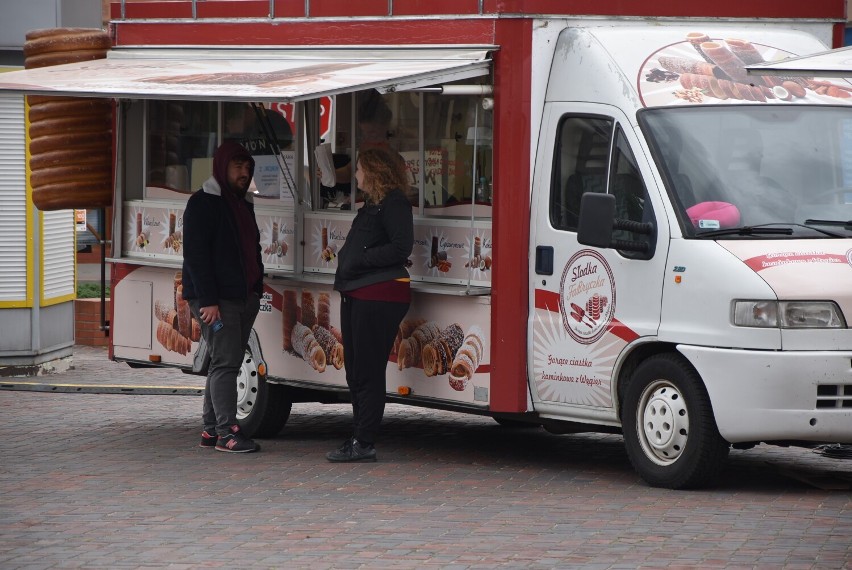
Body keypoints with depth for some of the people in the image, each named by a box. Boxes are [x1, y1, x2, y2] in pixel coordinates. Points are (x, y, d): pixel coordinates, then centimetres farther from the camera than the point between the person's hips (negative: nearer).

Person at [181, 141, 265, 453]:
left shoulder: (243, 204, 20)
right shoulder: (203, 204, -7)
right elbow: (195, 254, -14)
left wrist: (256, 290, 14)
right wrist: (207, 300, -20)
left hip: (244, 297, 8)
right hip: (216, 299, -8)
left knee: (227, 364, 9)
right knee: (225, 362, -13)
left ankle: (211, 429, 13)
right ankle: (227, 432, -16)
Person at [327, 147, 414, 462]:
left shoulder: (394, 204, -9)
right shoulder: (371, 205, 22)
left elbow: (402, 248, -18)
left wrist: (360, 260, -16)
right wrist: (344, 260, 7)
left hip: (380, 295, -11)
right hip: (356, 294, 11)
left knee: (368, 373, -9)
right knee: (355, 370, 12)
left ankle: (364, 444, -8)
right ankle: (359, 439, 17)